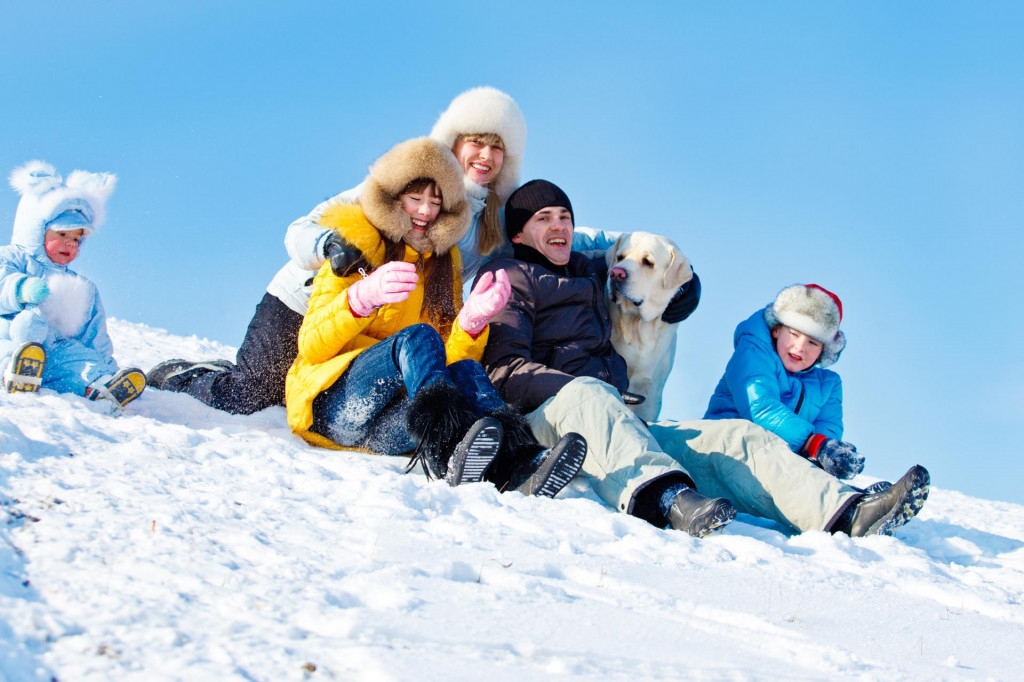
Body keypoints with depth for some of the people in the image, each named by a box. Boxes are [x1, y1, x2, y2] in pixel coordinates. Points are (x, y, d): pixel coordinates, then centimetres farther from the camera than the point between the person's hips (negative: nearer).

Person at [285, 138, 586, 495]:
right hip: (333, 404, -3)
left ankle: (516, 466, -59)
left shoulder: (442, 264, 20)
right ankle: (449, 452, -62)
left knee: (466, 371, -28)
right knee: (417, 337, -31)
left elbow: (449, 356, 7)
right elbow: (310, 346, -6)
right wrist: (363, 297, -24)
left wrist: (473, 318, -14)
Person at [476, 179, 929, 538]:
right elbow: (506, 372, -6)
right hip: (540, 419, -7)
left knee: (735, 436, -13)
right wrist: (587, 391, -17)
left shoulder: (585, 276, 32)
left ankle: (845, 513, -35)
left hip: (617, 426, 7)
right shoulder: (507, 279, 10)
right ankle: (670, 499, -67)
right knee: (588, 395, -40)